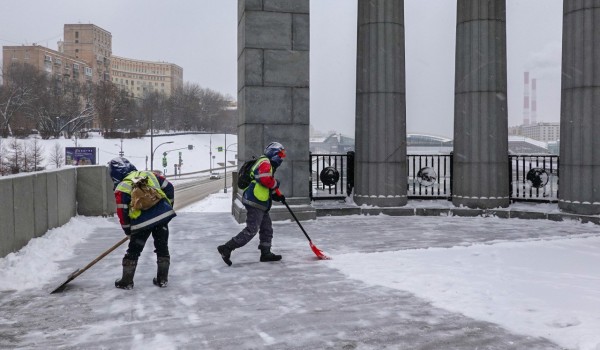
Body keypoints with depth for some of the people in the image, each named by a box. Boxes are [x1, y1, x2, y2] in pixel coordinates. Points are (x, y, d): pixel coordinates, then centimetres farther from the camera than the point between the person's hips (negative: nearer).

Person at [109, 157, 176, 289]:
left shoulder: (121, 189, 6)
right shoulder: (149, 174, 14)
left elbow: (122, 214, 3)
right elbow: (169, 188, 16)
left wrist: (128, 231, 17)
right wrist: (168, 206, 27)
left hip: (142, 221, -3)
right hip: (163, 214, 3)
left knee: (133, 250, 15)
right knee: (162, 247, 18)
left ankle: (126, 281, 25)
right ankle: (162, 279, 24)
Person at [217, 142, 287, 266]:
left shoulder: (269, 165, 24)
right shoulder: (265, 162, -9)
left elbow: (270, 187, 28)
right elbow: (265, 180, -26)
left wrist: (278, 195, 14)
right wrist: (275, 184, -7)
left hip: (261, 204, 11)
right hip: (255, 202, -11)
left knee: (267, 228, 15)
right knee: (251, 230, -11)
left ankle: (266, 253, 23)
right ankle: (226, 248, -10)